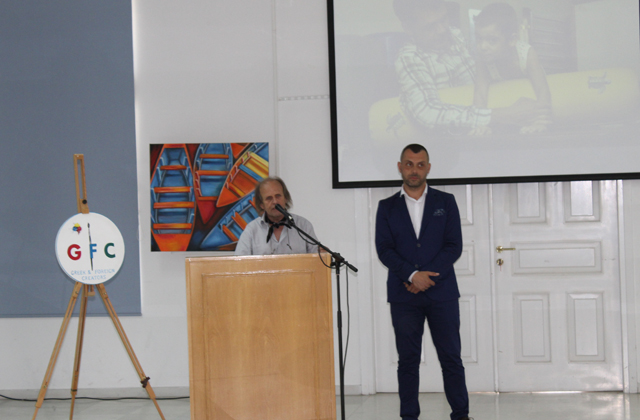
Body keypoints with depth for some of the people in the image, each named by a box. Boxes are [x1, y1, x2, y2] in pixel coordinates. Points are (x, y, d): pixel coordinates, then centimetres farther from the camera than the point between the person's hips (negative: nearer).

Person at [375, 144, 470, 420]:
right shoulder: (387, 207, 9)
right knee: (407, 359, 3)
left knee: (451, 357, 0)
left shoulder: (445, 202, 9)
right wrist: (412, 275, -14)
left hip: (442, 293, 0)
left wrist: (428, 275, -10)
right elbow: (384, 249, 0)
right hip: (403, 296, 0)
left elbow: (454, 246, 1)